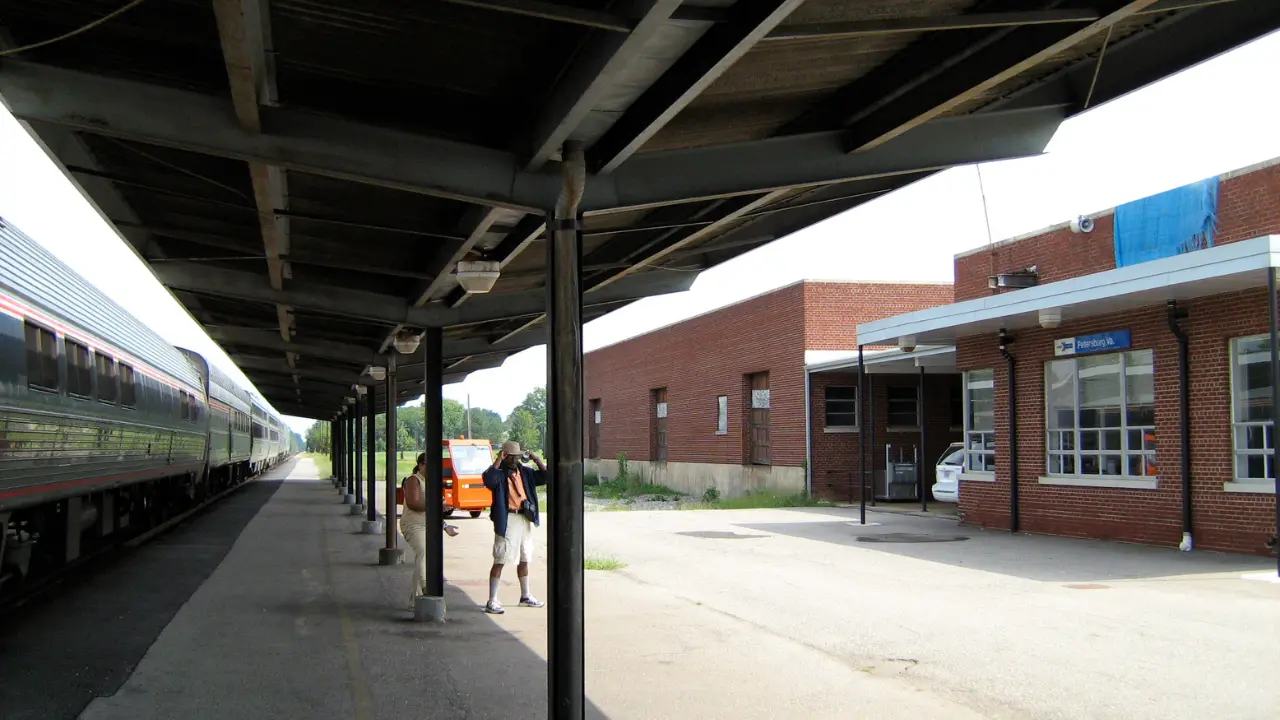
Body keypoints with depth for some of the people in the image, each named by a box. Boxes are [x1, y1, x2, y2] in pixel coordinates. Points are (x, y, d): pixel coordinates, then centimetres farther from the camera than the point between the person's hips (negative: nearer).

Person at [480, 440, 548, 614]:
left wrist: (537, 460, 3)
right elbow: (488, 480, -29)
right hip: (507, 520, -7)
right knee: (500, 561, -8)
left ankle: (526, 596, 33)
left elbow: (545, 477, 11)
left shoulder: (525, 472, 13)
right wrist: (498, 460, -24)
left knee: (524, 560, 19)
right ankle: (492, 601, -8)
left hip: (525, 518, 7)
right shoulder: (499, 473, -7)